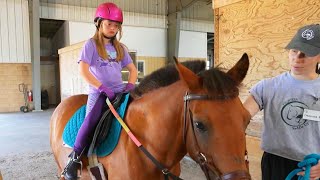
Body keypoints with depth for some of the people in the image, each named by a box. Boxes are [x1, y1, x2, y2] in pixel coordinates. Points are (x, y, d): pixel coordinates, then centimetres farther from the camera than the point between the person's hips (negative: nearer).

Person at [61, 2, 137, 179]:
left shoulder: (120, 48, 15)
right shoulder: (91, 44, 1)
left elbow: (133, 69, 17)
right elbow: (83, 70, -11)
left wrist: (130, 85, -4)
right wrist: (103, 88, -18)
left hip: (119, 91, 5)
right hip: (98, 92, -4)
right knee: (91, 120, -28)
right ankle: (74, 158, -9)